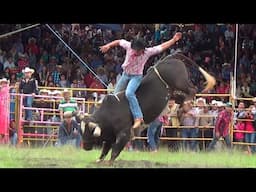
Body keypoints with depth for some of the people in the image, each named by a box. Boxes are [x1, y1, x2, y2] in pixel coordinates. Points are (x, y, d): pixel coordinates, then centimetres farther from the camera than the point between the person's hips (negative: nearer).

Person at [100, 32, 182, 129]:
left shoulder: (148, 52, -17)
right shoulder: (129, 46, -14)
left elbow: (162, 47, -8)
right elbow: (119, 42, 4)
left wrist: (174, 40, -10)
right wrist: (108, 46, -2)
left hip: (136, 77, -5)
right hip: (125, 75, 5)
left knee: (129, 93, -30)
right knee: (116, 95, 8)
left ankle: (138, 117, -33)